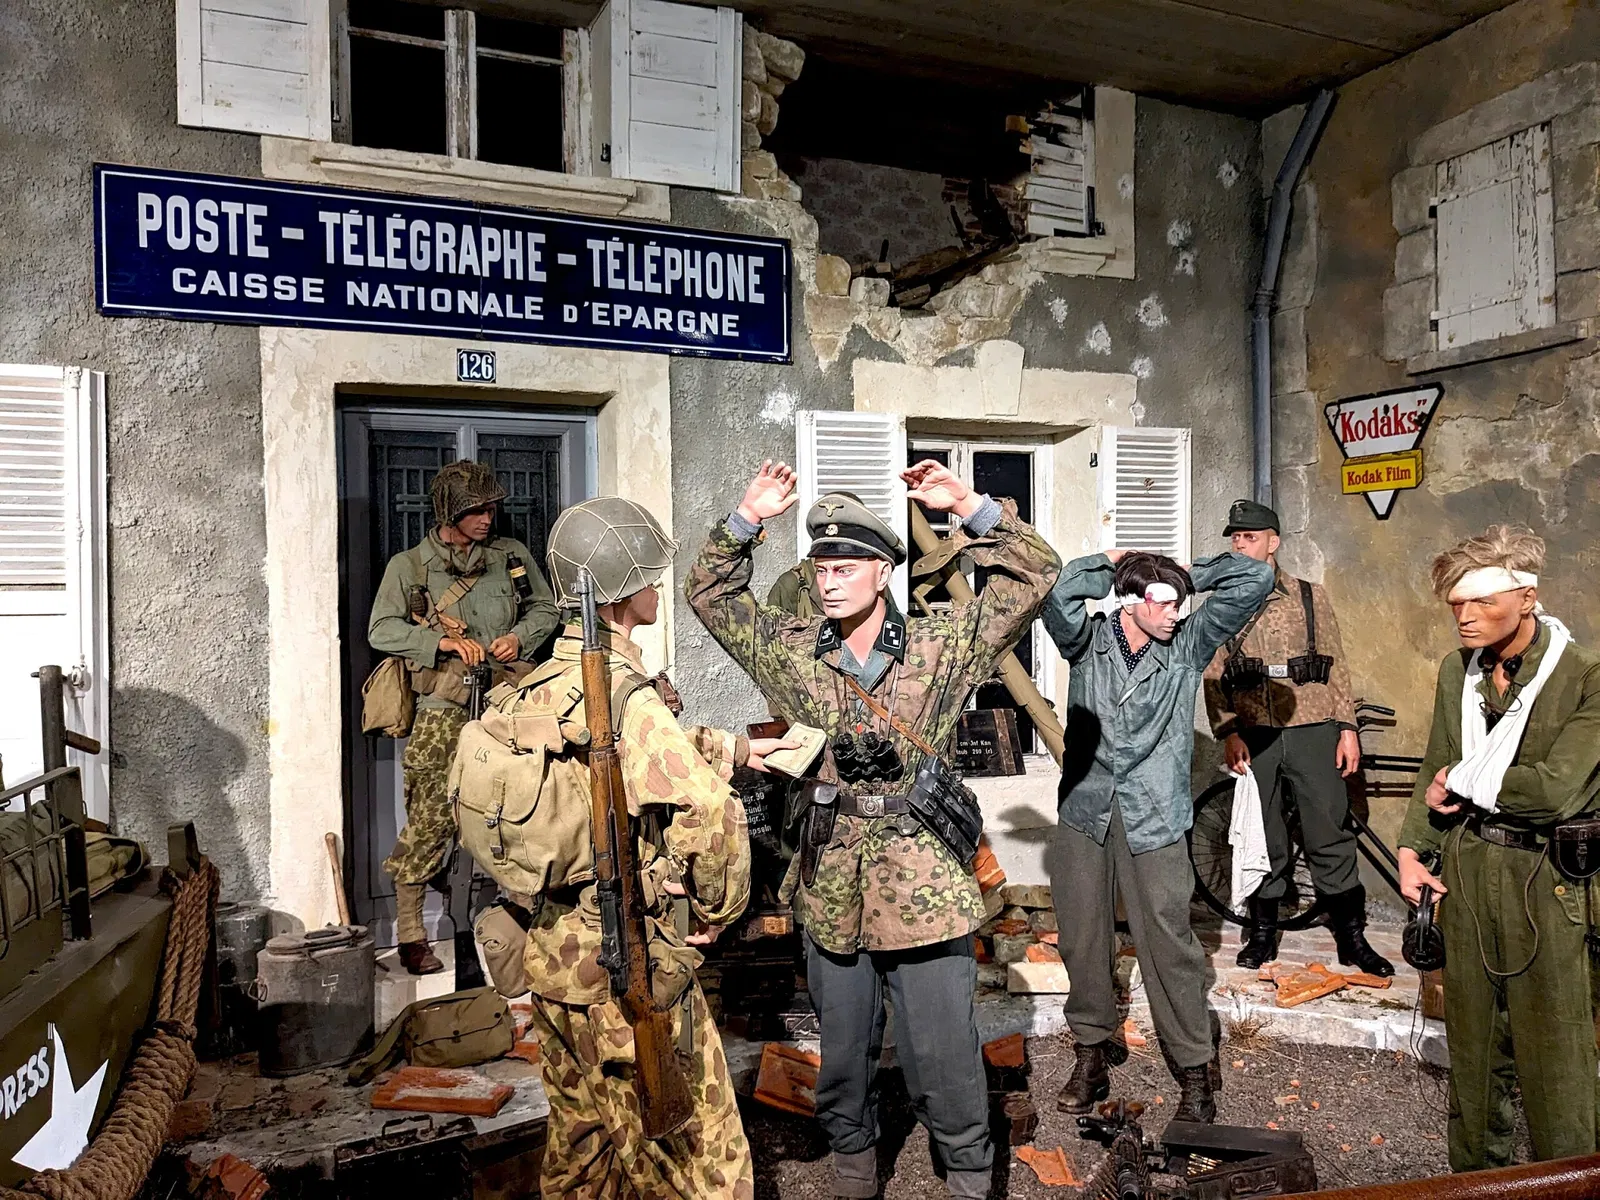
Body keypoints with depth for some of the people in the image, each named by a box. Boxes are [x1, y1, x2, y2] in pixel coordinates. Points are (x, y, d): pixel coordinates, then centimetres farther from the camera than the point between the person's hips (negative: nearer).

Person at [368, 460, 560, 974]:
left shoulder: (513, 555, 15)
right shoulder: (409, 565, 8)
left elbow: (546, 609, 22)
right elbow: (381, 630, 0)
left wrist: (519, 636, 2)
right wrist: (442, 641, -12)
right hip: (445, 707, -2)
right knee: (431, 817, -6)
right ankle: (410, 933, 5)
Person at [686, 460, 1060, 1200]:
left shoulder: (941, 648, -4)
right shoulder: (791, 652, 3)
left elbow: (1034, 575, -6)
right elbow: (710, 592, 8)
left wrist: (968, 507, -16)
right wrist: (747, 519, -4)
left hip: (923, 890, -3)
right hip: (830, 890, 3)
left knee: (944, 1060, 7)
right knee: (842, 1055, 20)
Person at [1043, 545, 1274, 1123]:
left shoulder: (1188, 644, 2)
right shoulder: (1088, 641, -1)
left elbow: (1255, 579, -3)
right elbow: (1058, 597, -22)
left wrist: (1188, 573, 6)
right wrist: (1108, 562, -7)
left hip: (1154, 815, -1)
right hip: (1086, 809, 1)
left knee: (1169, 941, -1)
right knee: (1082, 937, 10)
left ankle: (1193, 1068, 15)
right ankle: (1095, 1045, 30)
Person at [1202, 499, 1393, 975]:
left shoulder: (1310, 596, 8)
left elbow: (1336, 664, 8)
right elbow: (1213, 677, 3)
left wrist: (1347, 727, 1)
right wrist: (1229, 733, -8)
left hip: (1312, 730, -1)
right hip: (1254, 735, 1)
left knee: (1330, 836, 1)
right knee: (1263, 837, 8)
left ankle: (1352, 938, 12)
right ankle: (1263, 932, 20)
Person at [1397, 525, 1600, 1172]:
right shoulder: (1457, 670, 4)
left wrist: (1464, 784, -10)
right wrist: (1412, 848, 4)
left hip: (1543, 875, -5)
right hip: (1464, 864, 5)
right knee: (1471, 1033, 15)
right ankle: (1473, 1174, 30)